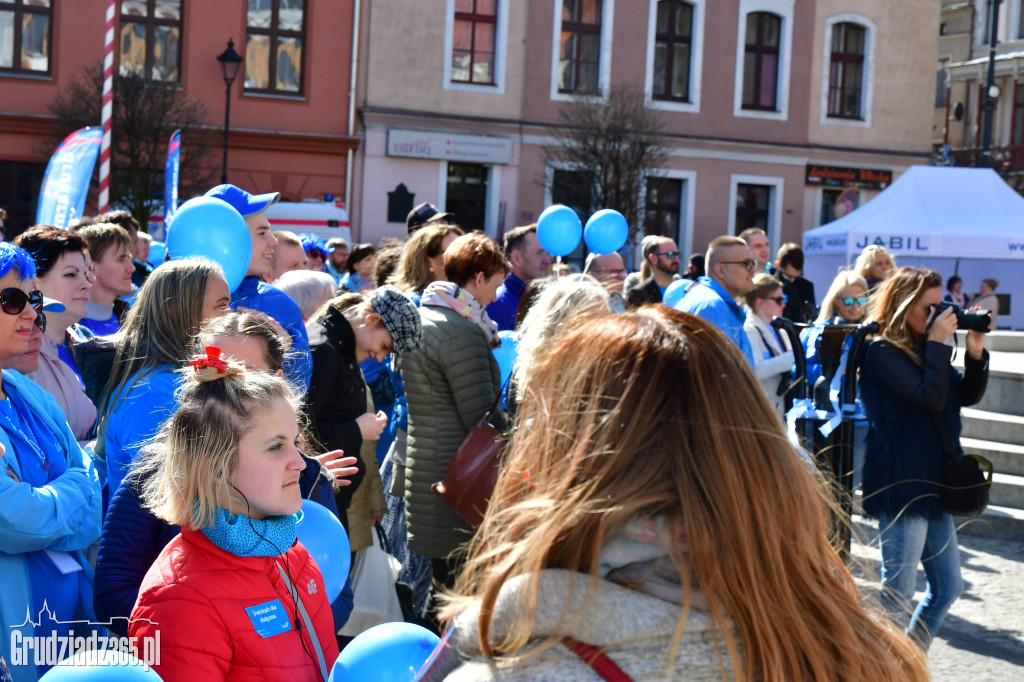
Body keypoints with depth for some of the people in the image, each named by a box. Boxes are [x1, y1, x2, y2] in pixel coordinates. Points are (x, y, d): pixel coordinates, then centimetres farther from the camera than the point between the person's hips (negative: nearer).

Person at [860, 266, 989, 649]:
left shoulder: (925, 348, 12)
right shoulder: (883, 351, -12)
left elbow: (967, 396, 12)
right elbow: (930, 397, -23)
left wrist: (976, 351, 0)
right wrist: (938, 344, -16)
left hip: (933, 485, 9)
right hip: (901, 487, -9)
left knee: (948, 587, 13)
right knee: (898, 592, -1)